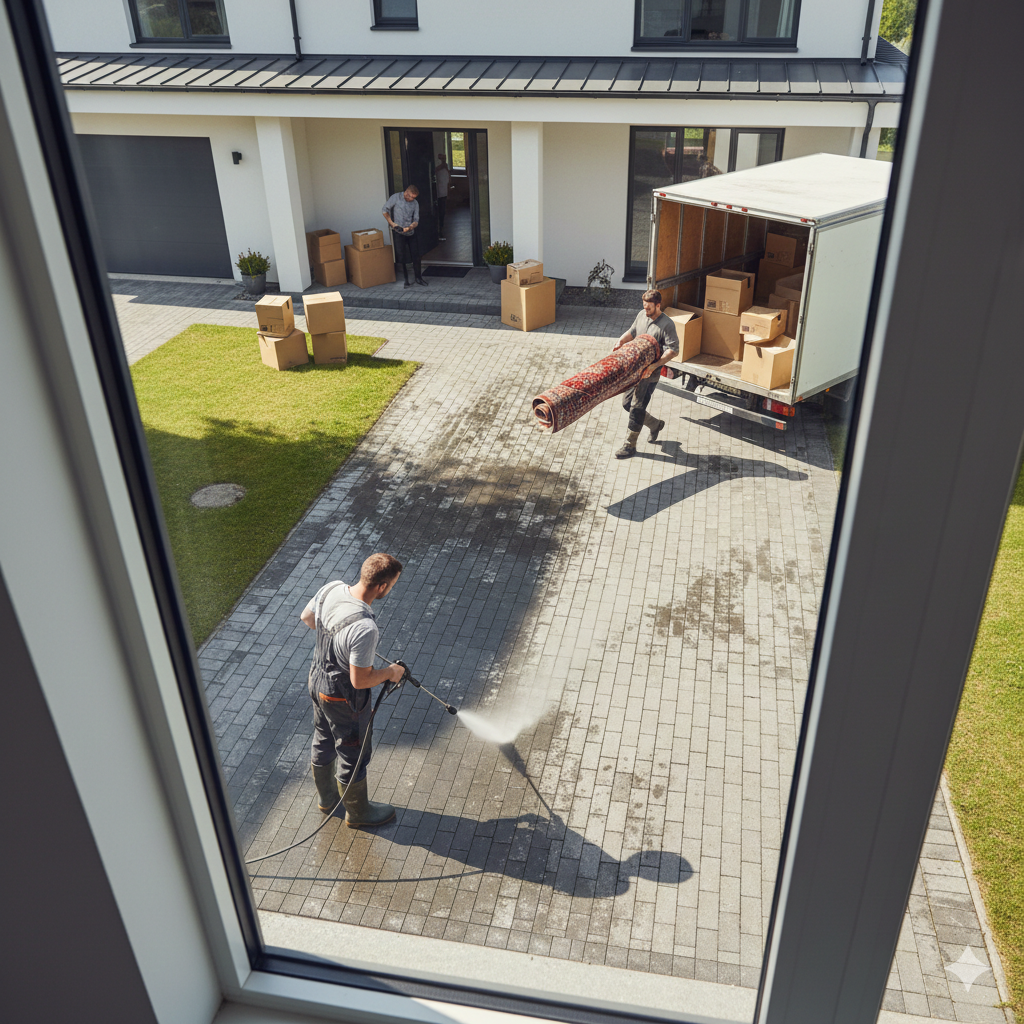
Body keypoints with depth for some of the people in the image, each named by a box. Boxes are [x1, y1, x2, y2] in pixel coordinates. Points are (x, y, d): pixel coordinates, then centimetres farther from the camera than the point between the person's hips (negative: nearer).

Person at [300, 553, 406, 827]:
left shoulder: (331, 589, -16)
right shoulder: (365, 628, -39)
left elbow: (307, 617, 4)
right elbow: (360, 681, -30)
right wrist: (390, 672, -11)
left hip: (317, 679, 8)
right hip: (344, 699, -8)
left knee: (323, 743, 29)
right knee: (353, 755, 18)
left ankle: (327, 798, 54)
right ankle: (357, 812, 42)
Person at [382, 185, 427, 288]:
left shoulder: (415, 204, 4)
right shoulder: (396, 198, -5)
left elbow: (416, 221, 2)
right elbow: (385, 210, 0)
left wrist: (409, 227, -18)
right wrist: (392, 223, -9)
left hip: (411, 233, 3)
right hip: (399, 233, -3)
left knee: (416, 256, 2)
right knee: (401, 257, -1)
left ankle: (418, 278, 13)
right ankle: (405, 280, 8)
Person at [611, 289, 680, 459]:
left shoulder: (667, 324, -16)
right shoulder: (642, 315, 5)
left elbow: (673, 350, -19)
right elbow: (632, 332, 21)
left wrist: (654, 366, -29)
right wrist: (621, 341, -1)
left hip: (650, 373, -8)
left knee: (637, 408, -4)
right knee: (627, 403, 14)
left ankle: (629, 446, 7)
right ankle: (655, 424, 35)